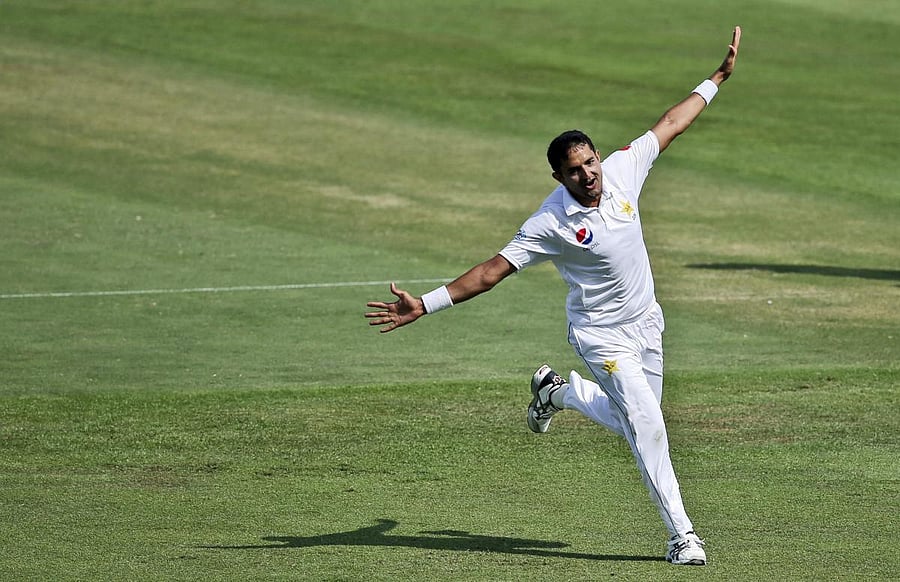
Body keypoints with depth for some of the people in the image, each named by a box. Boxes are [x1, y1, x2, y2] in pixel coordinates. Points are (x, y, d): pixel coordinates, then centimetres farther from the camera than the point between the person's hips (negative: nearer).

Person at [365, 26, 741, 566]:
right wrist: (424, 305, -34)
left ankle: (557, 391, 43)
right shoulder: (551, 224, -23)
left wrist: (719, 77, 9)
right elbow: (493, 270, -25)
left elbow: (670, 125, 4)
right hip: (602, 335, -6)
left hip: (647, 324, 6)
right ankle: (681, 532, -4)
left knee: (630, 417, 17)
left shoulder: (622, 170, -9)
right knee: (647, 425, -14)